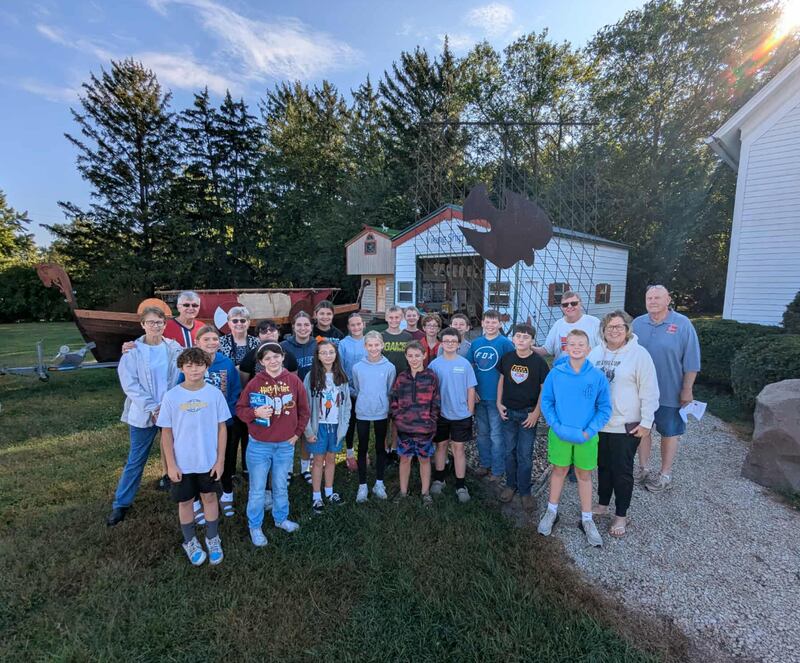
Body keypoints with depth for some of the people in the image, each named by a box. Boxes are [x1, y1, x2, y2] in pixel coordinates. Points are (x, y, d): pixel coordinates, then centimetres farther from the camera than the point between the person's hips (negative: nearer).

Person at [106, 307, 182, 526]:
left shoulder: (174, 349, -1)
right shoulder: (132, 351, -4)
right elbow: (130, 384, -8)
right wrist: (152, 408, -14)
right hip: (143, 414, -1)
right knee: (136, 460, 9)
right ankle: (121, 504, 25)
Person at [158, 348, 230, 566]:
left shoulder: (215, 393, -11)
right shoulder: (171, 396, -12)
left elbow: (222, 428, -4)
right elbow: (166, 432, -5)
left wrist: (220, 460, -4)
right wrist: (171, 464, -6)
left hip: (209, 461, 0)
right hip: (182, 463, 0)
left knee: (210, 497, 15)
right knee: (185, 501, 15)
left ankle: (213, 539, 35)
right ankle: (190, 542, 37)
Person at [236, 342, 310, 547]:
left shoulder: (294, 381, -5)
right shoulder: (254, 383, -9)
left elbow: (304, 410, 4)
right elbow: (240, 409, -3)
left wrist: (297, 432, 3)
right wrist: (255, 412, -22)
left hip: (285, 445, 2)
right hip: (259, 445, -1)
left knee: (281, 486, 19)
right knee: (257, 489, 10)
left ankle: (281, 519, 40)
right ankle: (255, 526, 29)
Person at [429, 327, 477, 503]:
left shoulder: (465, 364, -5)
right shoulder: (434, 364, -5)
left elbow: (470, 389, -1)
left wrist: (470, 412, -1)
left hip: (461, 415, -1)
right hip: (440, 413, 1)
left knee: (458, 447, 6)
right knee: (441, 445, 14)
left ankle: (461, 485, 16)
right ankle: (439, 479, 30)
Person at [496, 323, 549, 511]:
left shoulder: (539, 362, -10)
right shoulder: (506, 358, -1)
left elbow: (545, 388, -6)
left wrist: (536, 413, -10)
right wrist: (499, 403, 3)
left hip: (528, 413, -3)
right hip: (508, 411, 3)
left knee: (525, 455, 5)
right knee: (510, 451, 13)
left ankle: (525, 491, 20)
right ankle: (510, 485, 29)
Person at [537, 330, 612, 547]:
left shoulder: (597, 376, -11)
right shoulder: (555, 373, -10)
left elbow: (604, 408, -5)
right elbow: (546, 401, -2)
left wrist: (589, 431, -13)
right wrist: (556, 425, -12)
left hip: (586, 437, 0)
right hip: (560, 434, 0)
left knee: (584, 475, 15)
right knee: (559, 471, 16)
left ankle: (586, 519, 32)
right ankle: (552, 512, 34)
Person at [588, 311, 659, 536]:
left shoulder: (639, 354, -11)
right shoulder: (595, 353, 3)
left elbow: (649, 391, -10)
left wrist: (646, 422, -11)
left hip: (626, 426, -4)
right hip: (599, 423, 4)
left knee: (622, 471, 7)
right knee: (603, 466, 18)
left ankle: (621, 516, 23)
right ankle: (602, 505, 36)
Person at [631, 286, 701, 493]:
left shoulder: (682, 324, -11)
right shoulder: (637, 324, 0)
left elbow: (691, 361, -9)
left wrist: (687, 390, -9)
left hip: (670, 393, -3)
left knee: (669, 433, 12)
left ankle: (665, 474, 27)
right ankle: (643, 468, 32)